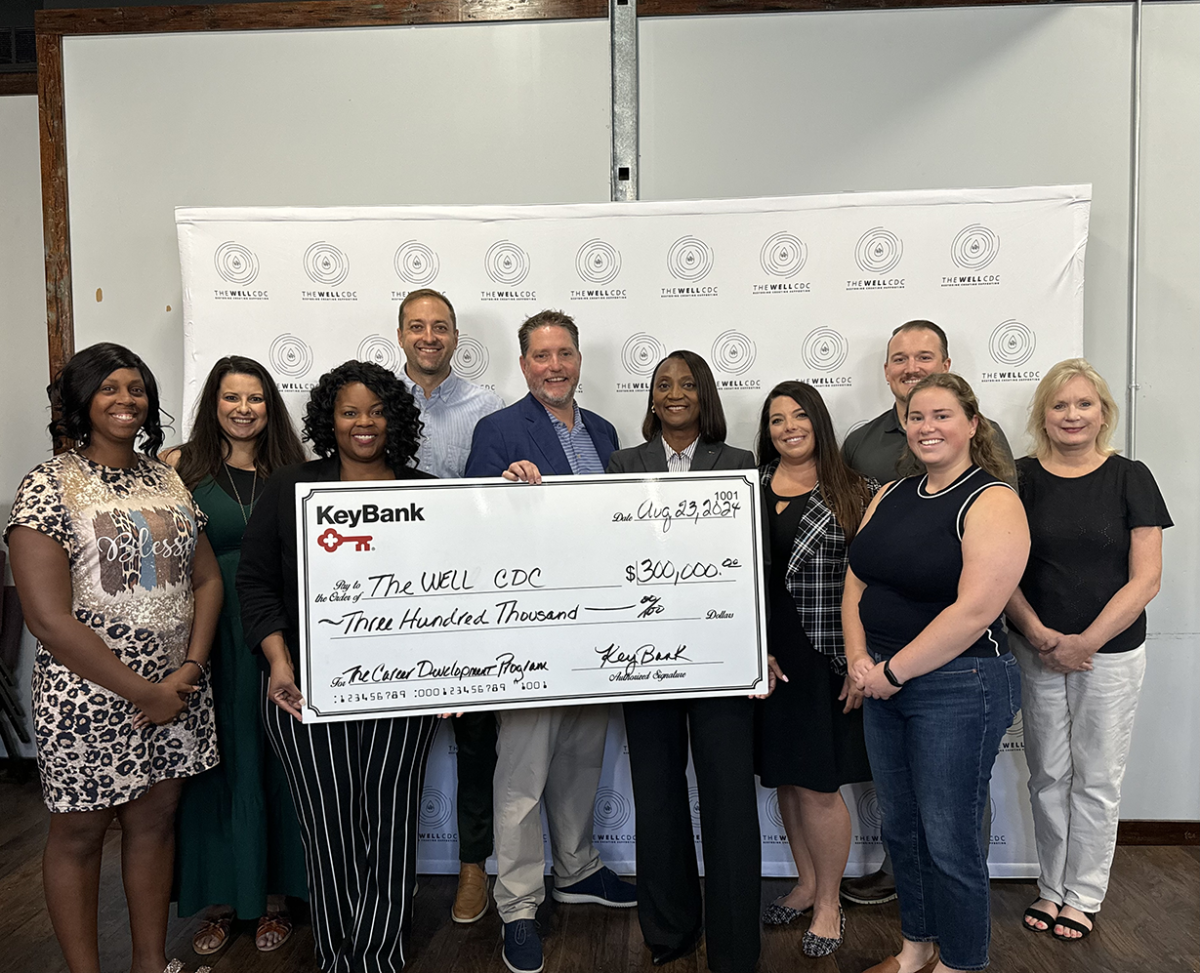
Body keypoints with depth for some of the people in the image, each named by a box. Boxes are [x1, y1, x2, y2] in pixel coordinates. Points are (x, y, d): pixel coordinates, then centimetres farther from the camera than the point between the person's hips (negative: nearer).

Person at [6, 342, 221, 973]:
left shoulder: (166, 479, 7)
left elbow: (207, 578, 8)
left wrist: (190, 669, -6)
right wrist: (144, 694, -15)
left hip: (176, 690, 5)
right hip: (91, 696, -5)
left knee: (155, 819, 16)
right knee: (80, 831, 12)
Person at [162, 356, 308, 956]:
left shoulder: (290, 471, 7)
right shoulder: (179, 466, 2)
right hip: (208, 639, -1)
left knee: (275, 763, 10)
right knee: (216, 764, 9)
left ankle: (274, 895, 27)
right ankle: (218, 898, 28)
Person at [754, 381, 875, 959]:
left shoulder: (854, 493, -2)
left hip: (823, 659, -4)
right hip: (763, 656, 4)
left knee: (817, 784, 2)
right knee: (785, 777, 15)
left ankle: (828, 904, 24)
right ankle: (807, 884, 36)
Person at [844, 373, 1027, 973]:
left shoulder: (993, 501, -12)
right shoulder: (890, 496, 10)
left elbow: (975, 610, -21)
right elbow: (857, 582, 11)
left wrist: (893, 671, -16)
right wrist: (859, 660, -4)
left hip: (958, 687, -7)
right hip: (883, 685, 7)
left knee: (948, 840, 4)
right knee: (900, 829, 18)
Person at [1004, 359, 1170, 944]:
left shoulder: (1130, 478, -3)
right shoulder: (1022, 479, 0)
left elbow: (1145, 578, -6)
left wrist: (1086, 641, -13)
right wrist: (1040, 636, -13)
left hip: (1111, 652, -1)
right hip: (1037, 650, 1)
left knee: (1096, 779, 10)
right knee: (1048, 775, 12)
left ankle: (1084, 895, 27)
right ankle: (1052, 887, 29)